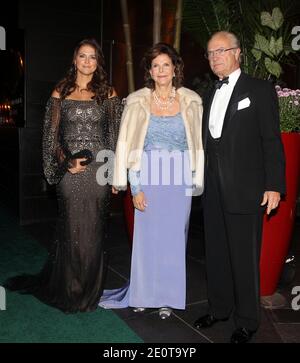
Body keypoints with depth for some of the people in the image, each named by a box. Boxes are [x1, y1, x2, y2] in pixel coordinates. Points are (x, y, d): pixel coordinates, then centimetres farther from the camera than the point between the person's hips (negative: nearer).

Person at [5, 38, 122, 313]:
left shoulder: (108, 93, 7)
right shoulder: (61, 92, 8)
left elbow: (116, 136, 5)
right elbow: (51, 135, 7)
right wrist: (67, 162, -7)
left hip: (99, 167, 0)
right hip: (69, 170, 0)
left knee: (93, 229, 5)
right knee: (71, 228, 4)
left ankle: (89, 290, 22)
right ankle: (68, 289, 22)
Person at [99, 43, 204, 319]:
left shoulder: (191, 101, 3)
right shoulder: (137, 102, 1)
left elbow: (199, 144, 5)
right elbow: (127, 146, 0)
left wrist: (196, 181, 0)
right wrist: (135, 188, -5)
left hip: (180, 181, 1)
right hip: (148, 179, 0)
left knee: (174, 238, 7)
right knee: (146, 237, 5)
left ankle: (168, 297, 25)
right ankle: (142, 294, 26)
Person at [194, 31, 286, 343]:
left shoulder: (259, 90, -2)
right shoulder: (211, 94, 17)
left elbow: (272, 141, -7)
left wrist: (274, 186, -13)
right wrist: (203, 180, 10)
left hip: (245, 189, -6)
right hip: (213, 189, 6)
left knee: (244, 257, 2)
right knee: (215, 253, 15)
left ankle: (246, 321, 20)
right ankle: (219, 308, 33)